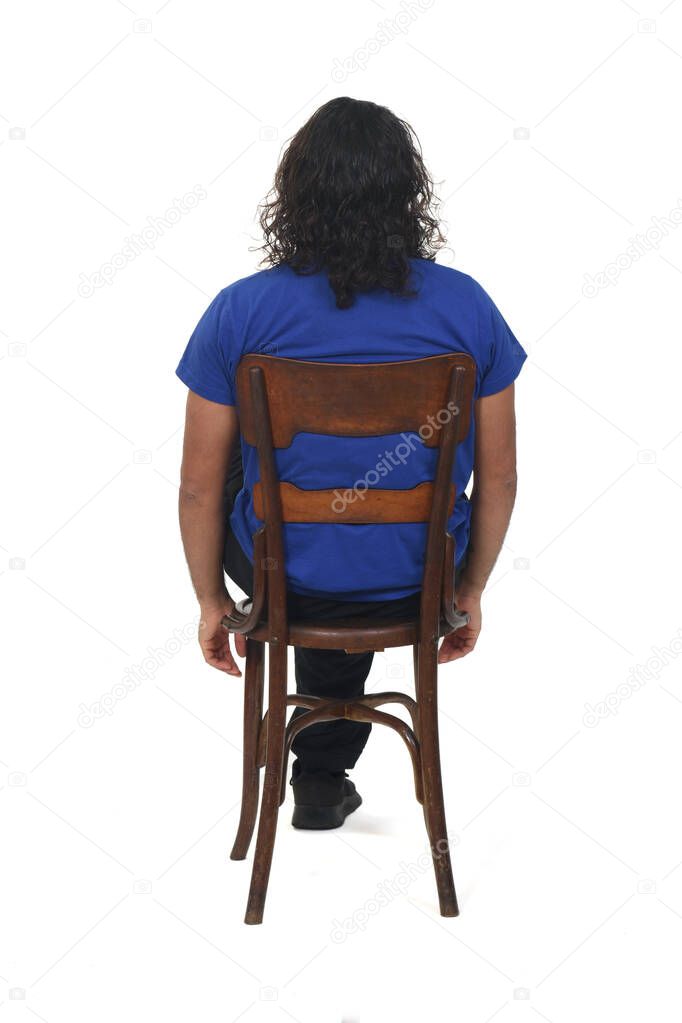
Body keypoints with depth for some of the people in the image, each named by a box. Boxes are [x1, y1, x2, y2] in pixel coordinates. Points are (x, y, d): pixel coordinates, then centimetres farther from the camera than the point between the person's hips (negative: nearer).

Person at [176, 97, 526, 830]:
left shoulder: (240, 312, -16)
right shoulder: (467, 306, -12)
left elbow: (201, 486, -10)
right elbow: (499, 477, -5)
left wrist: (211, 602, 8)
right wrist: (469, 593, 12)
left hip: (285, 577, -1)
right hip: (416, 583, 1)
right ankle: (323, 776, 52)